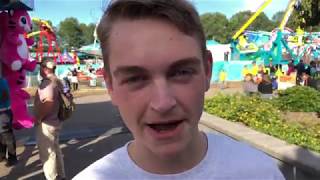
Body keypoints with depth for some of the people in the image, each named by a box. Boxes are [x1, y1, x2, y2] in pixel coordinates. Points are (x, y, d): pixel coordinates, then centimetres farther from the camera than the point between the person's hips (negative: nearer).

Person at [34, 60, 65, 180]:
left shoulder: (49, 82, -20)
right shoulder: (57, 81, 13)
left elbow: (48, 103, -31)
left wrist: (37, 118, -20)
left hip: (46, 123, -10)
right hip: (54, 121, 10)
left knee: (47, 152, 2)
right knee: (55, 149, 19)